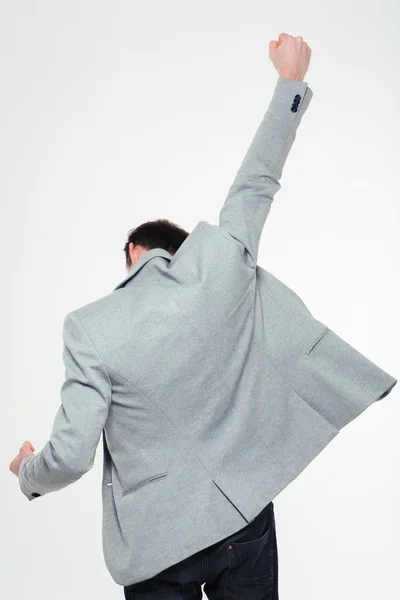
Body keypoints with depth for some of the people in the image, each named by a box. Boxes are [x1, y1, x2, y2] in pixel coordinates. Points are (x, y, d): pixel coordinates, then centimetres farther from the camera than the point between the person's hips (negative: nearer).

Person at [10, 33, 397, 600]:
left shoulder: (92, 328, -13)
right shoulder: (221, 269, -8)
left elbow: (70, 457, -13)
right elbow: (256, 182, 5)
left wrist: (29, 473, 12)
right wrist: (291, 79, 19)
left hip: (158, 542, -2)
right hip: (245, 517, 2)